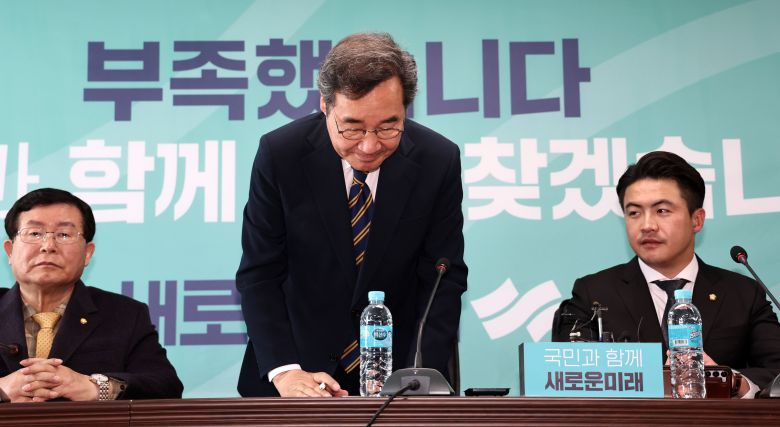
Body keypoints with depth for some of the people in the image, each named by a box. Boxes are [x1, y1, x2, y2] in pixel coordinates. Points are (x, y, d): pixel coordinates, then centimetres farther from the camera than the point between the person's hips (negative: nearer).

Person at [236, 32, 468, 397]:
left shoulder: (440, 161, -11)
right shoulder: (279, 154, -14)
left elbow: (444, 280, -7)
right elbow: (258, 275, -10)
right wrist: (284, 371, -21)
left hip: (398, 369, 0)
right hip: (297, 365, 1)